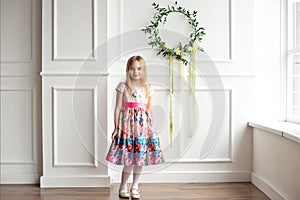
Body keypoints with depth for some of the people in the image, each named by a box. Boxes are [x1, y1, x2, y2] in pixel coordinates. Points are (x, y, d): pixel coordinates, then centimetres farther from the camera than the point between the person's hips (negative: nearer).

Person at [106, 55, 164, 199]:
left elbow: (149, 110, 12)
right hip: (127, 124, -3)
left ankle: (135, 187, 24)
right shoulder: (123, 87, 0)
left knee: (140, 159, 7)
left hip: (143, 125, 3)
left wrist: (150, 127, 9)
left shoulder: (147, 89, 8)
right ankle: (123, 187, 18)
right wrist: (116, 128, -4)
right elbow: (118, 108, -1)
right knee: (129, 160, -2)